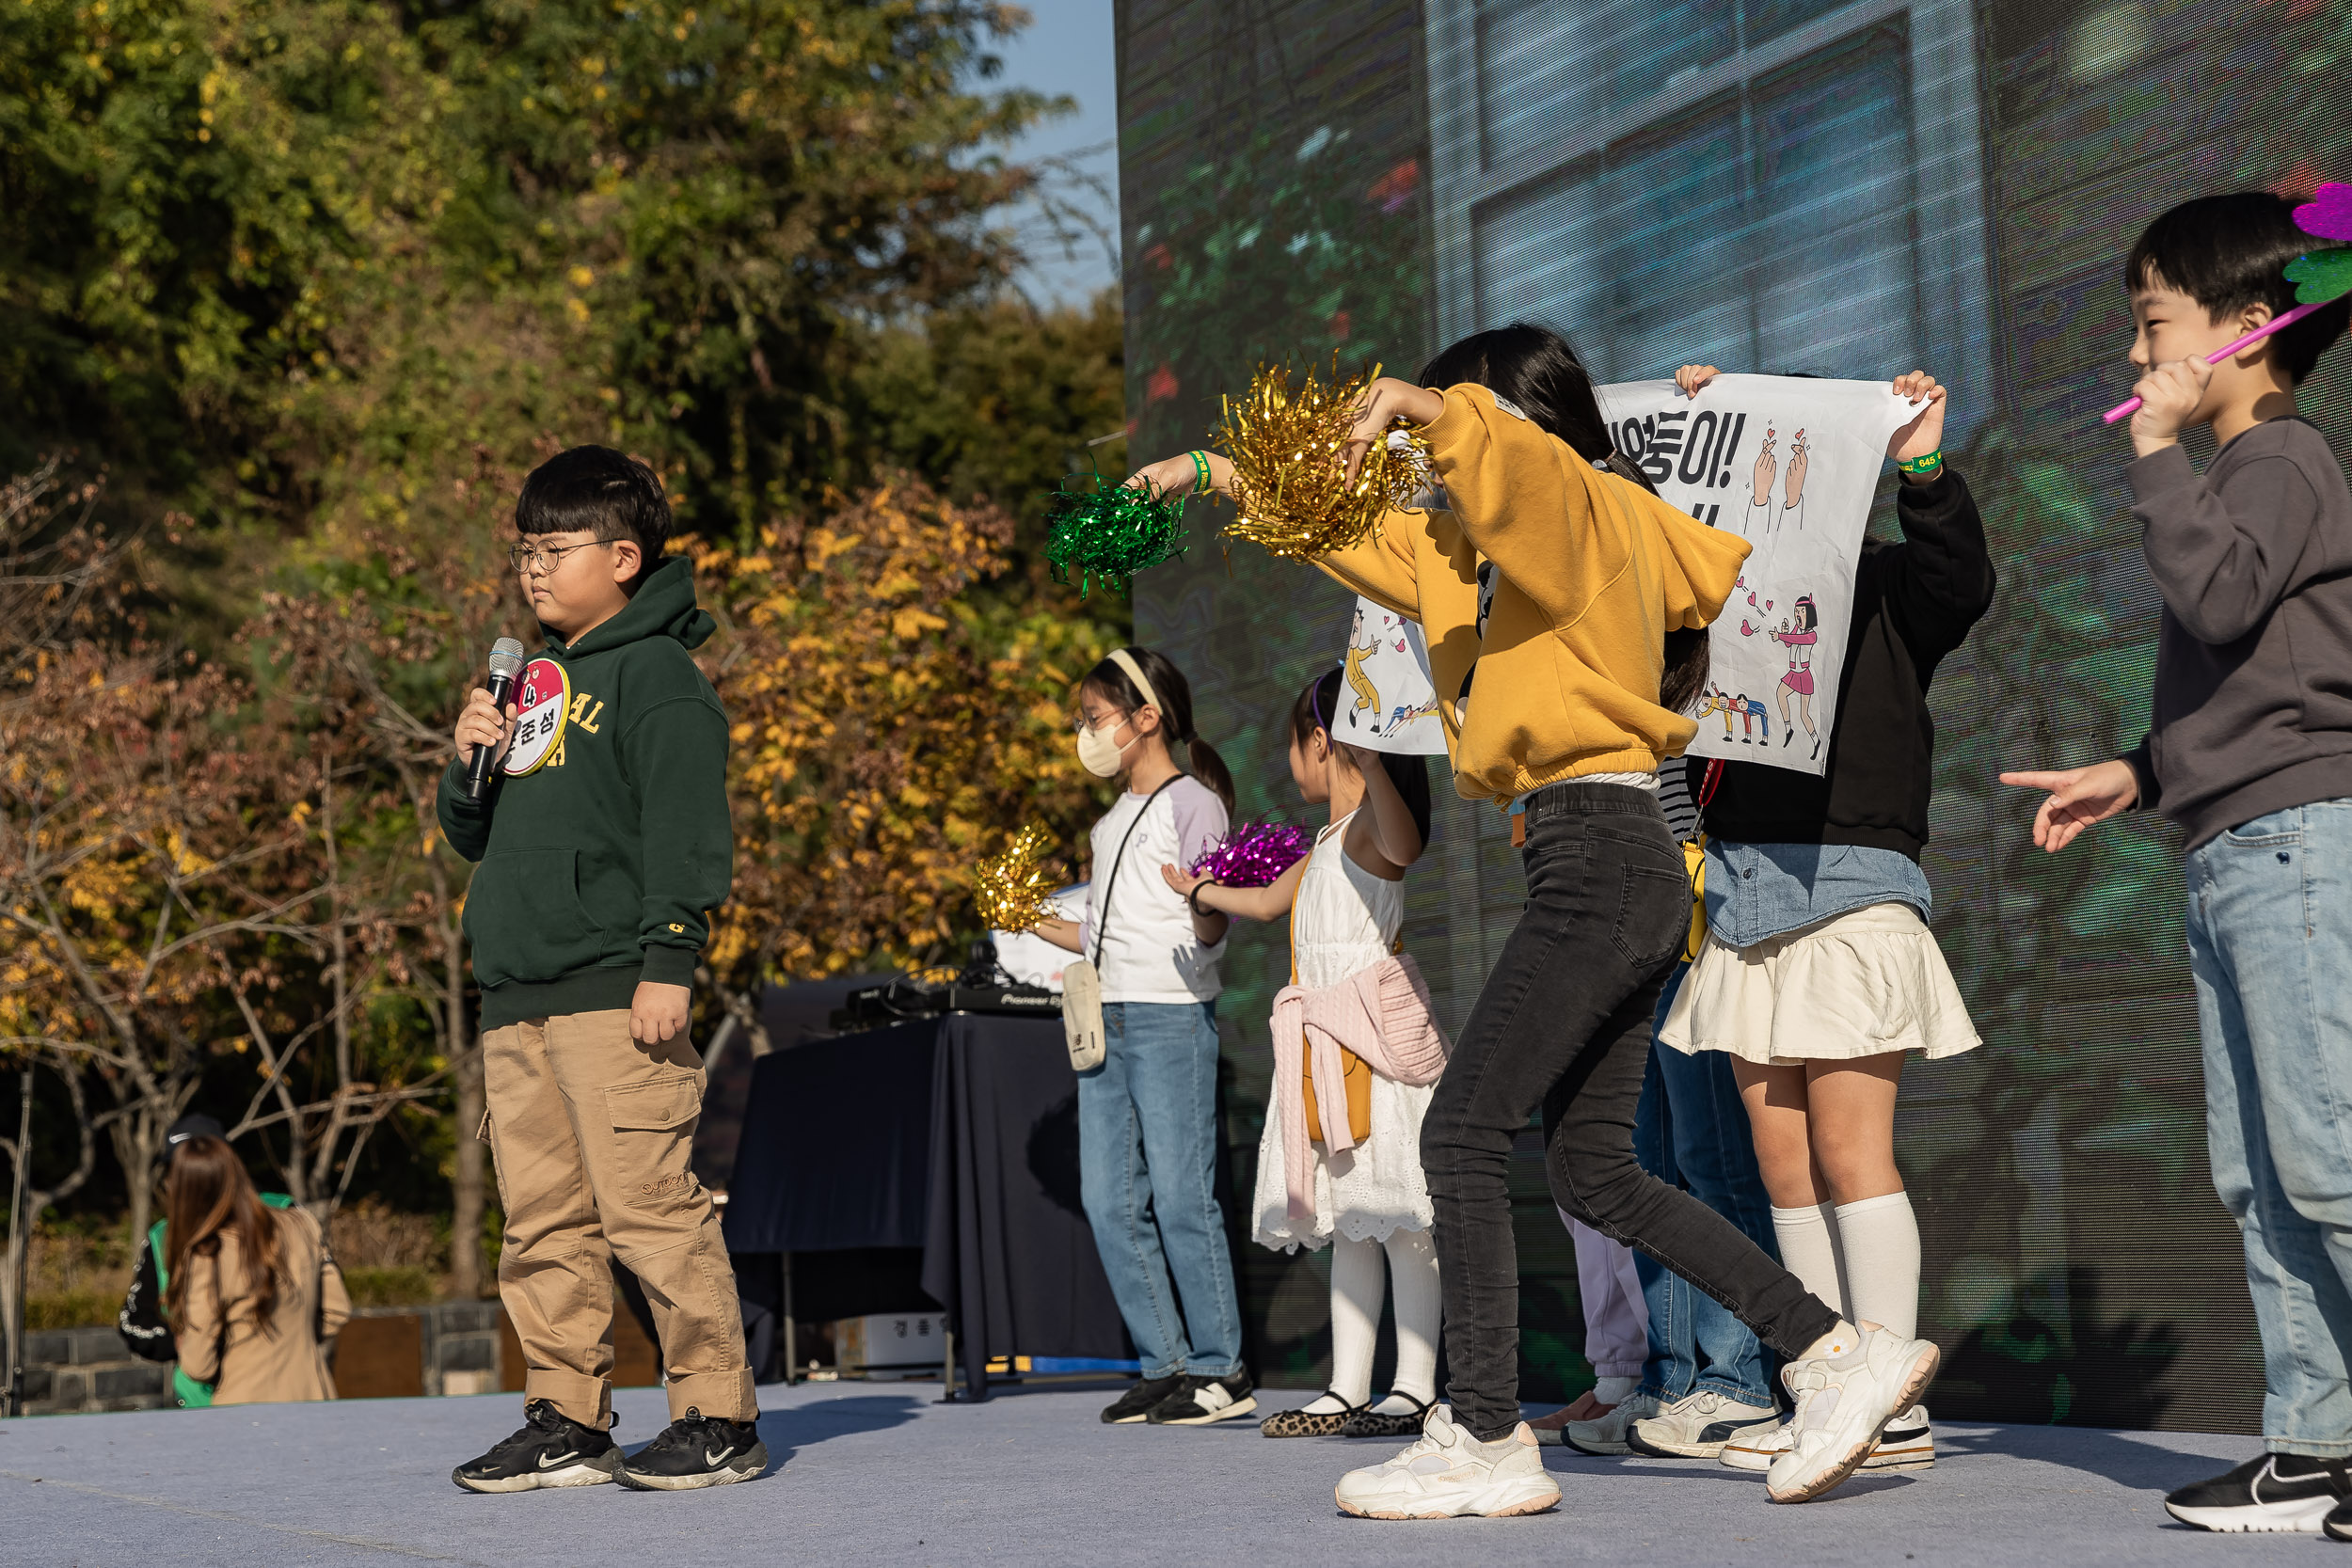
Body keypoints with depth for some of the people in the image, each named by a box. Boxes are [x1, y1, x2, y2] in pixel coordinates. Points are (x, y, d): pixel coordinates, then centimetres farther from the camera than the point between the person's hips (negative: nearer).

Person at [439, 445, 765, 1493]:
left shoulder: (656, 675, -3)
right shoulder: (533, 678, 21)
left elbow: (688, 830, -10)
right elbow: (475, 836, 26)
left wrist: (668, 960, -18)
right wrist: (467, 763, 6)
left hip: (612, 992, -8)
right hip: (517, 998, 8)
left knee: (648, 1207, -9)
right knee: (544, 1221, 8)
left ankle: (718, 1417, -3)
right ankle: (565, 1423, 14)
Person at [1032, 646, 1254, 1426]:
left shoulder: (1192, 803, -4)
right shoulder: (1112, 822, 22)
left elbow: (1208, 928, -13)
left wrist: (1211, 911, -34)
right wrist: (1040, 926, 22)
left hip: (1172, 1016, -9)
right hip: (1108, 1018, 9)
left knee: (1181, 1195, -8)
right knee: (1108, 1200, 5)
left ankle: (1221, 1369, -1)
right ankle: (1164, 1364, 11)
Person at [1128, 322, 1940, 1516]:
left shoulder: (1585, 513, -5)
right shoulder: (1462, 545, 21)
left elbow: (1509, 454, -31)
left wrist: (1419, 404, -26)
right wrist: (1210, 472, 30)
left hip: (1598, 852, -10)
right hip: (1622, 875, 10)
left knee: (1462, 1135, -7)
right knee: (1596, 1173, 8)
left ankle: (1486, 1441, -3)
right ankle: (1841, 1356, 8)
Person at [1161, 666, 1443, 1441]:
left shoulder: (1369, 822, -8)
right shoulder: (1329, 842, 22)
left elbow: (1404, 844, -35)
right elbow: (1270, 900, 41)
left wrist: (1369, 764, -48)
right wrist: (1198, 892, 56)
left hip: (1376, 1028, -10)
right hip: (1327, 1049, 10)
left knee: (1401, 1216, -8)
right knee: (1348, 1223, 8)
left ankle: (1415, 1389, -7)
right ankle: (1347, 1390, 10)